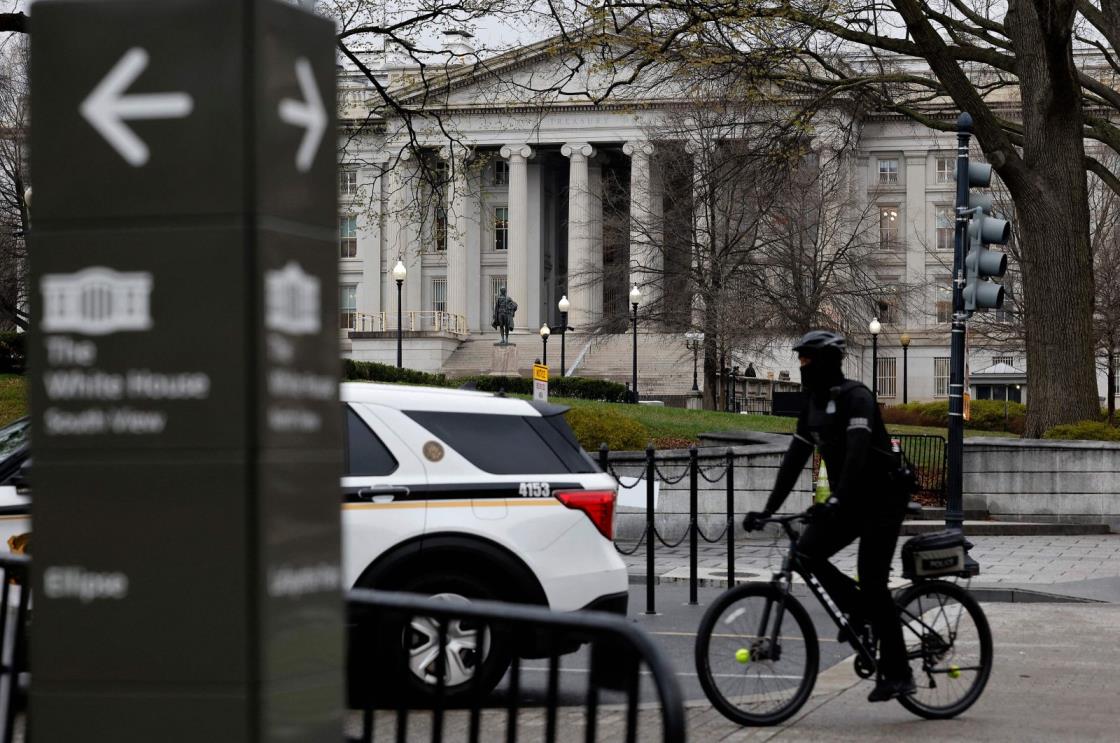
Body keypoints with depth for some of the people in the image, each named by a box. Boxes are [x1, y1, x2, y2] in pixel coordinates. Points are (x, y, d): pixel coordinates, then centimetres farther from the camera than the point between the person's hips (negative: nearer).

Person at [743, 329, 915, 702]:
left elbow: (857, 452, -30)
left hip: (883, 498, -8)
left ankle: (896, 673, -6)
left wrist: (837, 501, -41)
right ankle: (858, 609, 9)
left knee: (872, 581, -13)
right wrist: (769, 509, 1)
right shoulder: (813, 405, 10)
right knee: (807, 552, -12)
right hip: (850, 500, 8)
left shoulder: (855, 397, -16)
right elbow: (795, 459, 9)